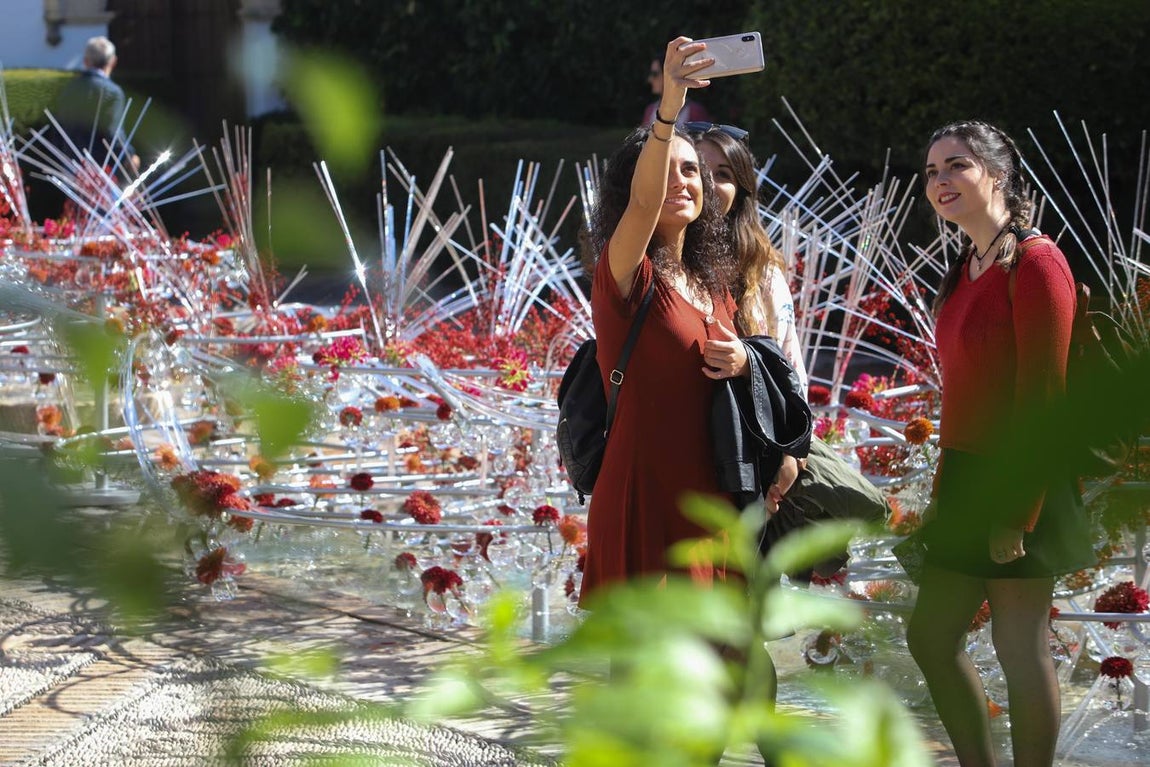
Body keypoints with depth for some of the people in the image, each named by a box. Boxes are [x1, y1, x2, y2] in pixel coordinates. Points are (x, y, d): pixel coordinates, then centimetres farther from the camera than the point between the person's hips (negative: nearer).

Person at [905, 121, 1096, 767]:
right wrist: (947, 487, 13)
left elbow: (1042, 395, -18)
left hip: (1021, 482, -9)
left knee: (1021, 650, -1)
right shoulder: (967, 271, 12)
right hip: (969, 480, 9)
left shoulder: (1036, 262, -15)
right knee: (931, 635, 14)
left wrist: (1017, 513, -19)